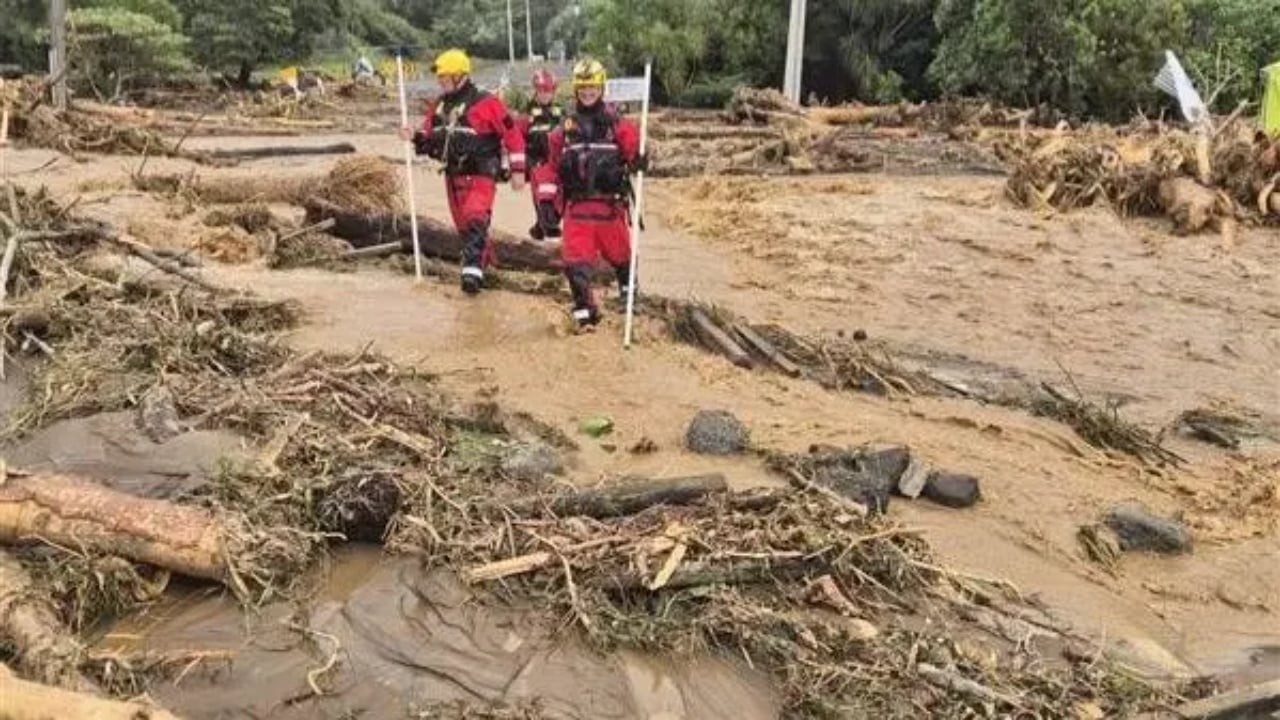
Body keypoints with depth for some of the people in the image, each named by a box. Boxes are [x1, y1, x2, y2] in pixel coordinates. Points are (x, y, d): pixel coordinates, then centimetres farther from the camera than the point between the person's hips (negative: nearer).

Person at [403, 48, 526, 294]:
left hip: (480, 175, -7)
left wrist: (518, 170, -9)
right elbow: (429, 137, 17)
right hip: (453, 175, 7)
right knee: (463, 226, 14)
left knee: (475, 220, -23)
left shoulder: (486, 103, -11)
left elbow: (512, 134, -8)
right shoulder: (438, 104, 9)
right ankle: (485, 260, 33)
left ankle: (473, 270, -28)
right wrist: (415, 137, -6)